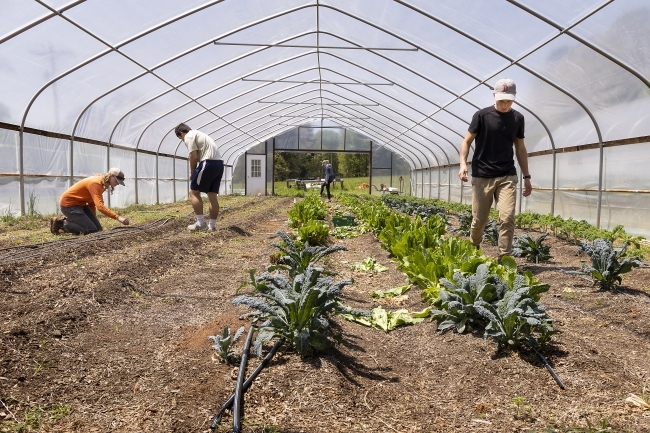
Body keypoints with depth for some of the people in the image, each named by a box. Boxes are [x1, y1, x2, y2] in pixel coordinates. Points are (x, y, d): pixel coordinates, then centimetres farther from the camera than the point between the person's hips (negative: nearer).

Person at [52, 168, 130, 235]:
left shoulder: (102, 184, 2)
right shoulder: (96, 183, -27)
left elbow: (92, 201, 12)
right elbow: (100, 206, -38)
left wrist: (93, 219, 13)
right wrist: (118, 217, -44)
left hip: (80, 204, 9)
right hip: (68, 204, -9)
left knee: (98, 229, 1)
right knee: (92, 230, -16)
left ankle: (68, 219, 14)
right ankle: (61, 223, -1)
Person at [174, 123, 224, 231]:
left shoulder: (188, 136, 2)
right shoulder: (198, 134, 31)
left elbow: (193, 157, -6)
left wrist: (192, 174, 7)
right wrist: (195, 173, 22)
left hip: (208, 163, -9)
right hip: (219, 163, 9)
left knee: (194, 192, 1)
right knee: (213, 195, 11)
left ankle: (201, 223, -2)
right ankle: (212, 225, 13)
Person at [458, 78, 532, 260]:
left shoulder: (517, 118, 9)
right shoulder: (482, 115, -2)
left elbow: (520, 148, 15)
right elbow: (467, 141, 0)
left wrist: (526, 177, 13)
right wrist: (463, 163, -17)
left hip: (507, 177, 2)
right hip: (482, 176, -2)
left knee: (508, 218, -10)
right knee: (479, 220, 4)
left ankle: (504, 257, -3)